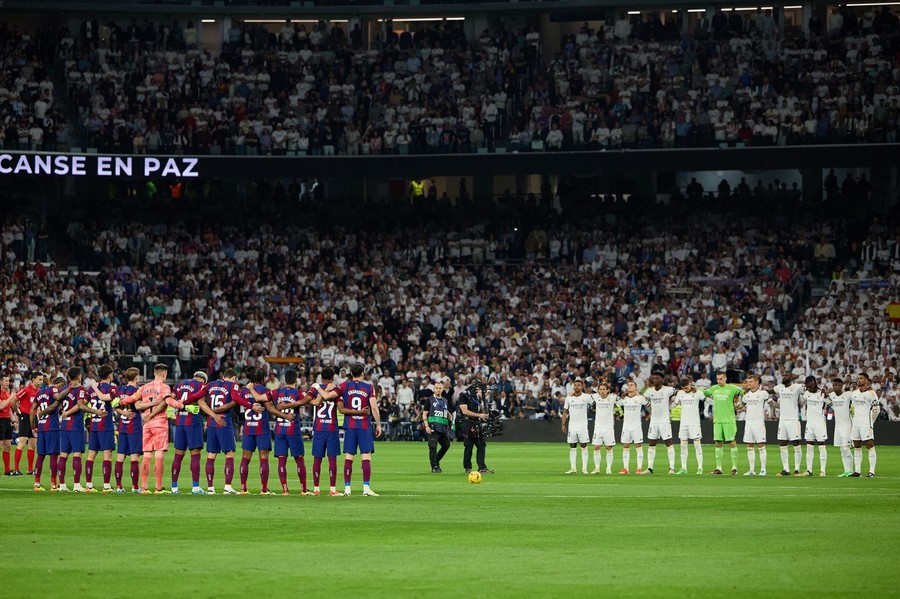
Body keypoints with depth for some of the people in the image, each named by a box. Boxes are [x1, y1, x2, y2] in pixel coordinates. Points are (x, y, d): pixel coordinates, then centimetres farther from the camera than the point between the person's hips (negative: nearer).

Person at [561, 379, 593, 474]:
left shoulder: (586, 397, -2)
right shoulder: (569, 398, 6)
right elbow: (565, 412, 10)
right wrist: (563, 424, 5)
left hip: (583, 426, -3)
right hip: (571, 426, 3)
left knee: (584, 447, -2)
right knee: (572, 447, 3)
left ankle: (584, 468, 0)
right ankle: (573, 468, 6)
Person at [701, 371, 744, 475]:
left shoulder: (732, 388, -1)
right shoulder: (714, 388, 12)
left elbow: (744, 393, -1)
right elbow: (704, 392, 26)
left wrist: (738, 403, -6)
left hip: (729, 420, -4)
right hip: (717, 420, 4)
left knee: (732, 442, -4)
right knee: (718, 443, 3)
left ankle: (734, 467, 1)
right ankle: (718, 467, 7)